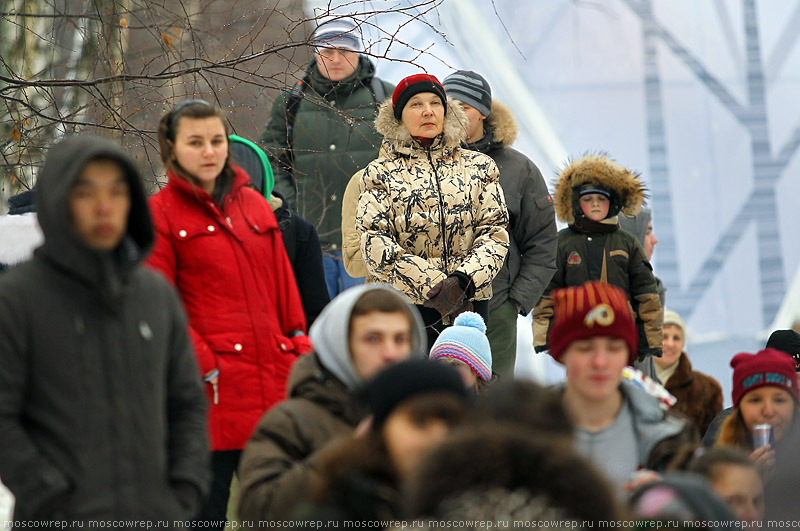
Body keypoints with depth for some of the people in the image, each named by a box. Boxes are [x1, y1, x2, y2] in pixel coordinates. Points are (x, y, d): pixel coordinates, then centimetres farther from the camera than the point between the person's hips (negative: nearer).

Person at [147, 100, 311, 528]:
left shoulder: (254, 206, 15)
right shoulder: (160, 214, -1)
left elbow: (284, 289, 16)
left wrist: (300, 356, 8)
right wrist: (204, 365, -13)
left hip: (272, 381, 5)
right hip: (211, 392, -5)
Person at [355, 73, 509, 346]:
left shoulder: (478, 167, 16)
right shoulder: (379, 173, 9)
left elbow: (495, 232, 8)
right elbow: (374, 243, -2)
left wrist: (463, 280, -11)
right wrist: (432, 287, -13)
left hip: (471, 300, 2)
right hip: (405, 304, -2)